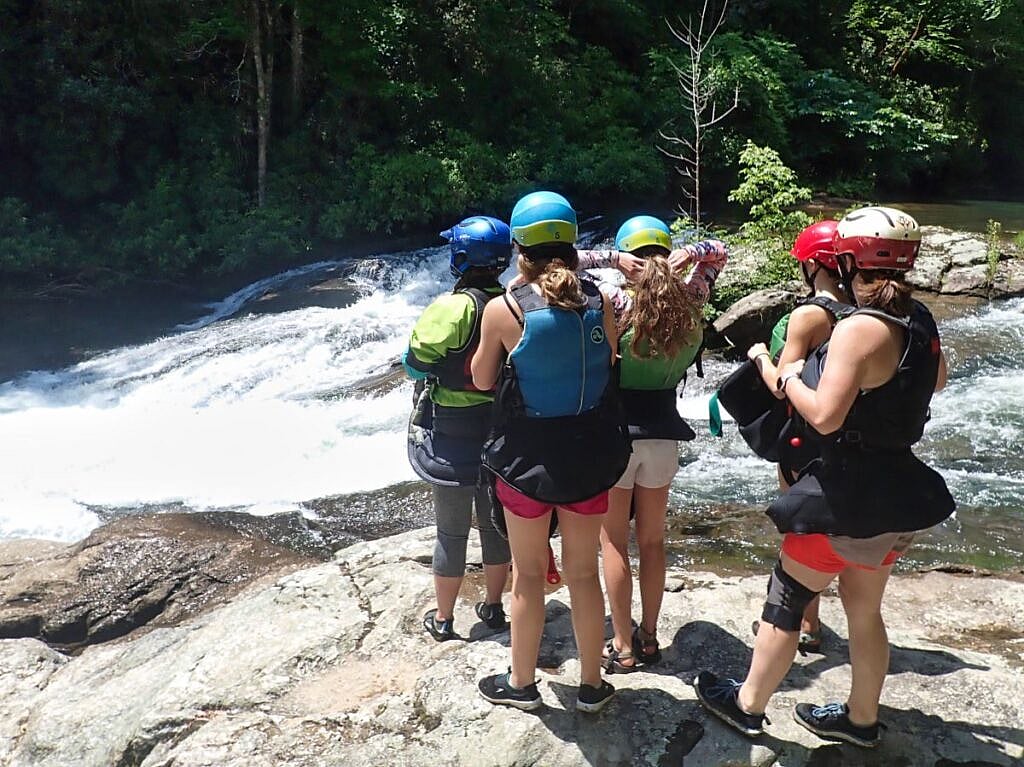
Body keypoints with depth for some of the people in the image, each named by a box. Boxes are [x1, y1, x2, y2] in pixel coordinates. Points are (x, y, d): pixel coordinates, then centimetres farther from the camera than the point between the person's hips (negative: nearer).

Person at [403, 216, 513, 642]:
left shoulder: (451, 308, -19)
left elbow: (416, 364, -15)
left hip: (450, 435, -4)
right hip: (500, 431, 4)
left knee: (451, 531, 8)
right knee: (495, 522, 17)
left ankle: (443, 618, 22)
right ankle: (493, 606, 32)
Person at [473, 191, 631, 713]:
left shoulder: (503, 309, -14)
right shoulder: (598, 303, -7)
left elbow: (482, 380, -1)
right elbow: (608, 368, 5)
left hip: (527, 455, -2)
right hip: (591, 453, 3)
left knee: (528, 573, 15)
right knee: (583, 572, 17)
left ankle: (521, 684, 31)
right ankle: (592, 686, 30)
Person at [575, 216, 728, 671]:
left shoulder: (619, 304, -16)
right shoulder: (690, 304, -3)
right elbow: (718, 254, 13)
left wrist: (611, 258, -15)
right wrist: (689, 253, -5)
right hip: (664, 433, 4)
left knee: (614, 543, 8)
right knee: (652, 540, 16)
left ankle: (623, 646, 15)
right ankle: (649, 638, 26)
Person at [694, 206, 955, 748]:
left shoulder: (859, 328, -23)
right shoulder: (919, 321, 2)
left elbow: (824, 416, -26)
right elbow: (936, 382, 21)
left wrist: (790, 378, -10)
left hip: (847, 495, -8)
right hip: (896, 490, 8)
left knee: (785, 598, 8)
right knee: (864, 609, 21)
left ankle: (747, 705, 22)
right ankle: (861, 719, 35)